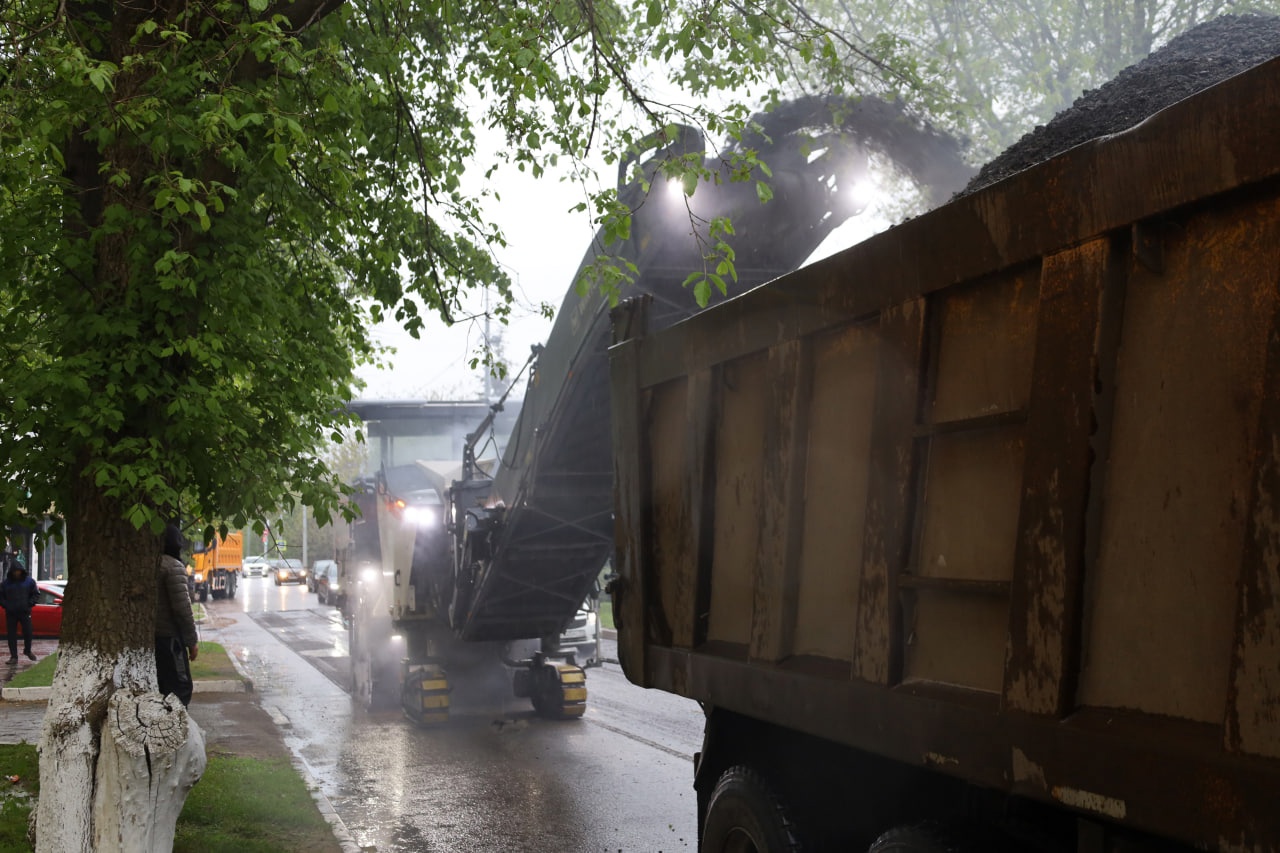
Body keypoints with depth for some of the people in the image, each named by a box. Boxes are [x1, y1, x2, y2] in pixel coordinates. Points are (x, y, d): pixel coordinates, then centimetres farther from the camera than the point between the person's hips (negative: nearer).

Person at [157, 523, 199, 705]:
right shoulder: (174, 567, -12)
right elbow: (182, 607, -16)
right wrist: (192, 641, -9)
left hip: (150, 634, 8)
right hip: (168, 636, -8)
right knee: (180, 687, -4)